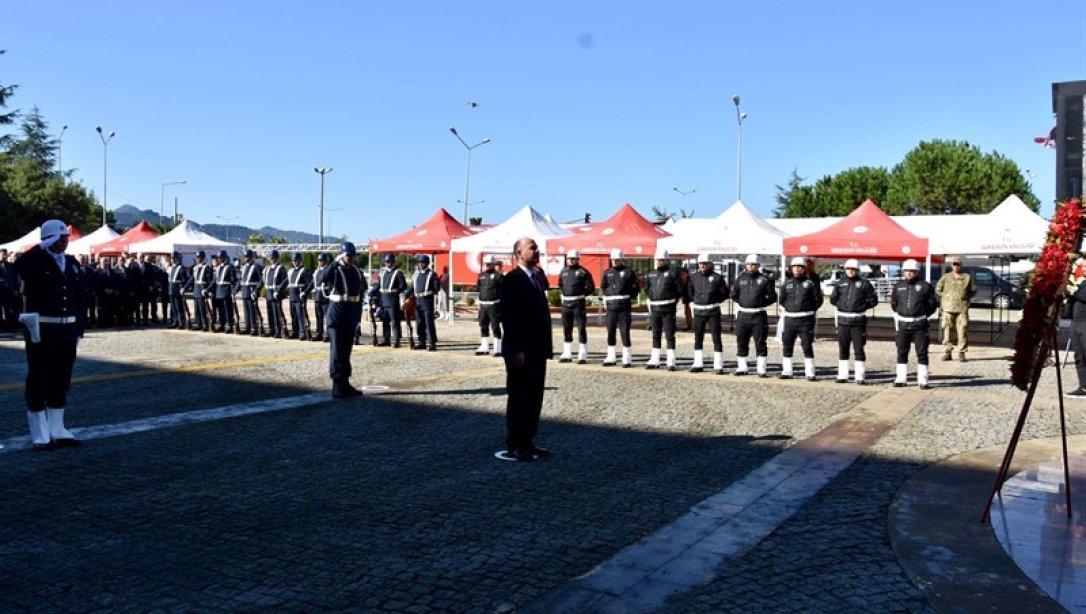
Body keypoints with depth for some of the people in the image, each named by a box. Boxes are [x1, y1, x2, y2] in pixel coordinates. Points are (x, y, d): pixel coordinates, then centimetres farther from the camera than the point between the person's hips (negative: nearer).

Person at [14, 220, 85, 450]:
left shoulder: (73, 264, 12)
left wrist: (79, 330, 10)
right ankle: (40, 436, 10)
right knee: (39, 381, 2)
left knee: (62, 381, 13)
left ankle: (57, 430, 24)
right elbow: (19, 266, -30)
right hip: (42, 330, -6)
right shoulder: (36, 262, -4)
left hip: (67, 331, 6)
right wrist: (43, 247, -20)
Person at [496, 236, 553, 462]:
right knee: (518, 398, 0)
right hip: (521, 352, -8)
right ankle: (513, 447, 9)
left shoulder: (538, 277, 14)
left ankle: (528, 441, 23)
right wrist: (516, 350, -19)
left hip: (538, 349, 8)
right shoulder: (511, 280, -12)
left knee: (534, 397, 13)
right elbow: (509, 318, -16)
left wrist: (547, 344, 12)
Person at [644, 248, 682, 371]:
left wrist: (672, 301, -1)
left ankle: (671, 362, -2)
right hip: (654, 308, 6)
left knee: (669, 335, -4)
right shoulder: (651, 273, 12)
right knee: (655, 335, 11)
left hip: (668, 309, -6)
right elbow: (647, 288, 23)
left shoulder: (672, 273, -5)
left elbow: (680, 290, -4)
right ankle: (654, 361, 18)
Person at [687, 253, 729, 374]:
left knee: (716, 338, -4)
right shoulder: (693, 277, 6)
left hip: (713, 311, -4)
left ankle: (718, 366, 0)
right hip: (698, 311, 4)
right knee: (698, 338, 9)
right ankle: (698, 364, 19)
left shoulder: (717, 277, -4)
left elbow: (725, 294, 3)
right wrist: (694, 302, 7)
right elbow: (690, 292, 19)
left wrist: (714, 300, -4)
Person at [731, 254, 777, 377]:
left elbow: (772, 297, 2)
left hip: (759, 315, -3)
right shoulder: (740, 278, 9)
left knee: (760, 343, -2)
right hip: (743, 315, 3)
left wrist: (761, 303, -7)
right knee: (741, 342, 8)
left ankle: (761, 369, 3)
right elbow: (734, 294, 18)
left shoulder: (765, 279, 0)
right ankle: (742, 367, 20)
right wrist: (740, 302, 4)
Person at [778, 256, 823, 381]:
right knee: (786, 345, 7)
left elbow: (818, 299, 3)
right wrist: (787, 309, 8)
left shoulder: (810, 283, 1)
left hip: (805, 320, -4)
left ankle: (810, 373, 0)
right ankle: (786, 372, 16)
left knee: (807, 346, -4)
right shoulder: (787, 283, 11)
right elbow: (781, 299, 17)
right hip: (789, 319, 4)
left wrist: (810, 310, 1)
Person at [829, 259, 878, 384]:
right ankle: (842, 376, 15)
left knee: (859, 349, -4)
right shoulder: (840, 283, 10)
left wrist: (862, 306, -2)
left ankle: (860, 377, 0)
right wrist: (841, 305, 5)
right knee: (842, 349, 8)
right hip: (842, 319, 3)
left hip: (858, 320, -3)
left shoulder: (864, 283, 2)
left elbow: (873, 300, 4)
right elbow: (833, 299, 16)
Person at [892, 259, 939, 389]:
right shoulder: (898, 286, 9)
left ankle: (923, 381, 2)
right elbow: (894, 304, 19)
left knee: (922, 353, -2)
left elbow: (933, 304, 4)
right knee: (901, 352, 8)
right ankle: (901, 379, 16)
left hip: (919, 325, -3)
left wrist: (922, 316, 4)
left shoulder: (925, 286, -2)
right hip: (903, 324, 3)